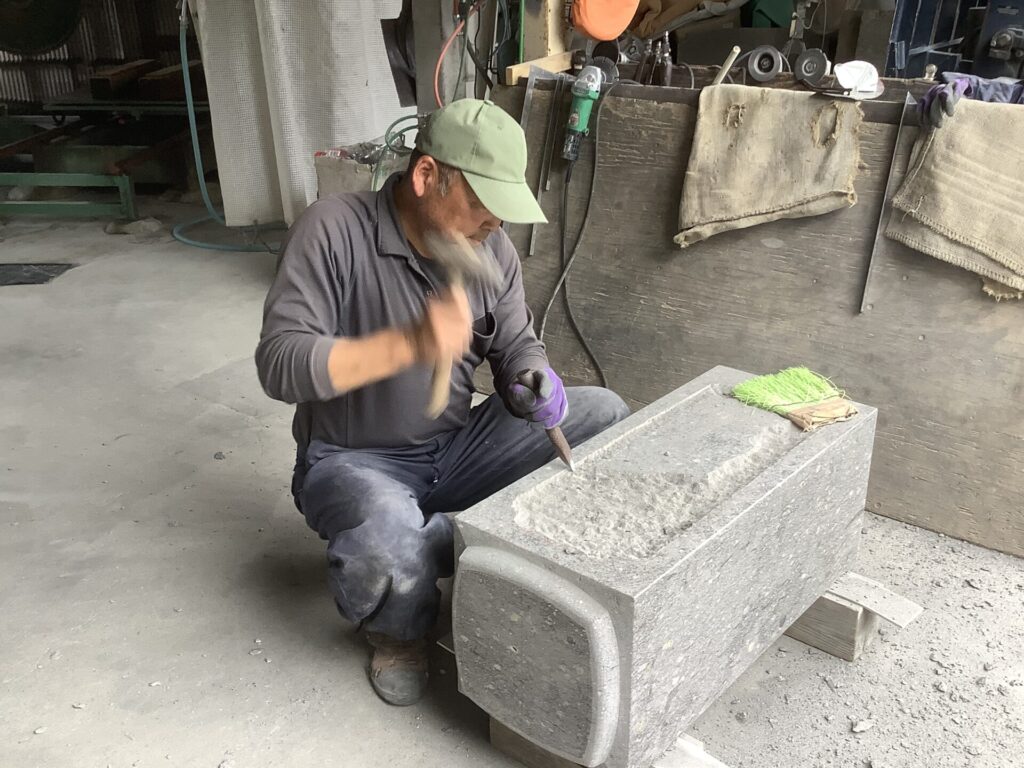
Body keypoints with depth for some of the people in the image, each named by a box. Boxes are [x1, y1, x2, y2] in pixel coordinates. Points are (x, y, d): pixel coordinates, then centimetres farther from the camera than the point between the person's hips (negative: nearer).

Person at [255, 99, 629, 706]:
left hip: (460, 445, 5)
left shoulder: (490, 246, -3)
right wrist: (410, 343, -39)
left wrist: (535, 381, -18)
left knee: (604, 417, -8)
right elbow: (280, 365, -26)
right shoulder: (335, 229, -19)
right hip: (356, 460, -5)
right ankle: (399, 628, 0)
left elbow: (516, 342, 7)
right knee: (387, 543, -39)